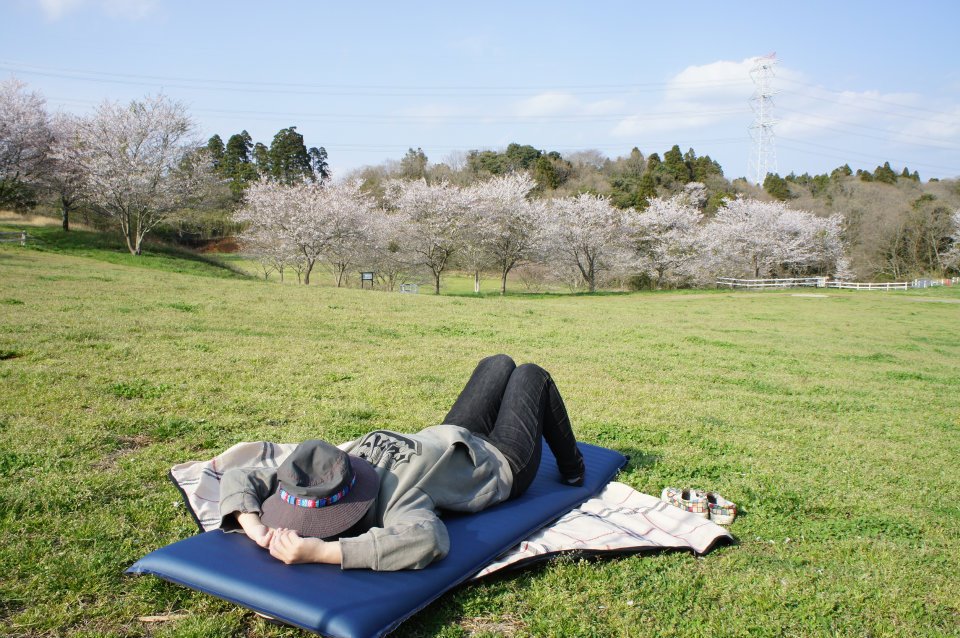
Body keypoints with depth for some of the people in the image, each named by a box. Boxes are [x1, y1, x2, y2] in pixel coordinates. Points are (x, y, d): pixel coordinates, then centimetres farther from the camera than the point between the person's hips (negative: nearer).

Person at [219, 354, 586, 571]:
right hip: (505, 463, -5)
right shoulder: (396, 499, -47)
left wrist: (254, 527, -48)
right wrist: (319, 552, -69)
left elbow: (239, 478, -30)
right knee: (532, 374, 19)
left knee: (499, 363, 28)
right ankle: (572, 471, 44)